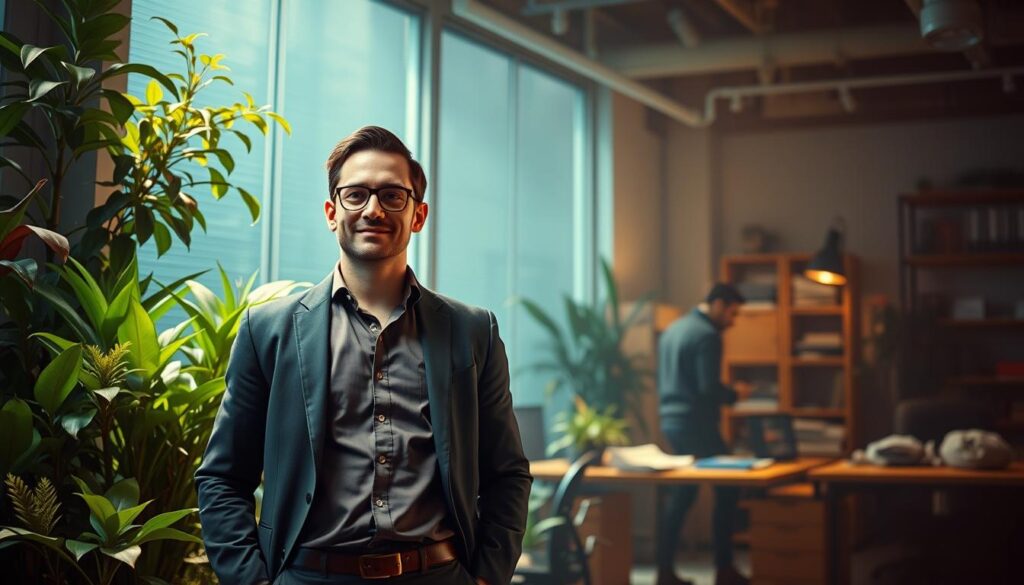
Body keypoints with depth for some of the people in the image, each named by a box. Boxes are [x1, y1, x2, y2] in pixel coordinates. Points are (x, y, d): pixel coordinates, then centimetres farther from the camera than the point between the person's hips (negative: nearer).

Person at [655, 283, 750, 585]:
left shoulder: (672, 329, 16)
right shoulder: (707, 335, -13)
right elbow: (709, 388, -19)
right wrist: (735, 395, -2)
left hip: (671, 421, 9)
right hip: (696, 424, -9)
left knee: (680, 494, 12)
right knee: (727, 491, 0)